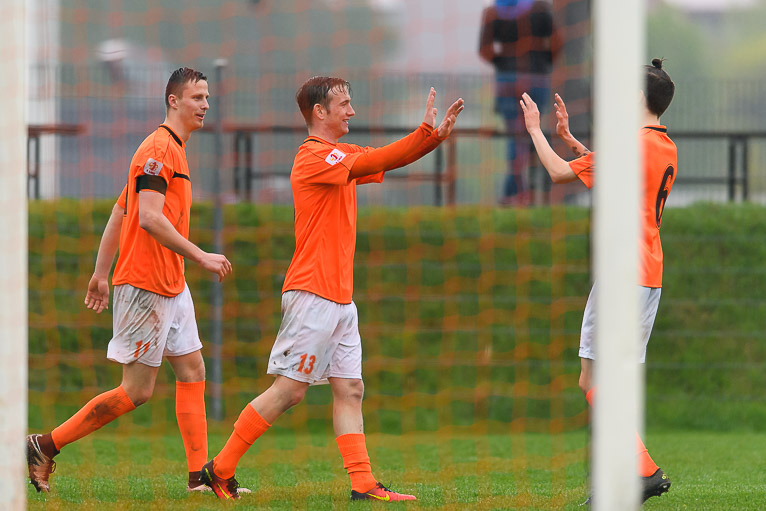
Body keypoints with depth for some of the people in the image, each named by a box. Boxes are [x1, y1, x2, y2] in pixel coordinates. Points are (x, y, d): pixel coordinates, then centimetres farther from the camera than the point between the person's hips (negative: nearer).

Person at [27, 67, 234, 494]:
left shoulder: (174, 150, 18)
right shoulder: (159, 148, -14)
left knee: (192, 371, 6)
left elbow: (119, 214, 20)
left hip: (172, 285, 10)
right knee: (137, 391, -7)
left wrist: (101, 274, 20)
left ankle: (201, 477, 6)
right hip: (145, 285, -10)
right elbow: (150, 218, -24)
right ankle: (45, 446, 0)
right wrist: (201, 257, -22)